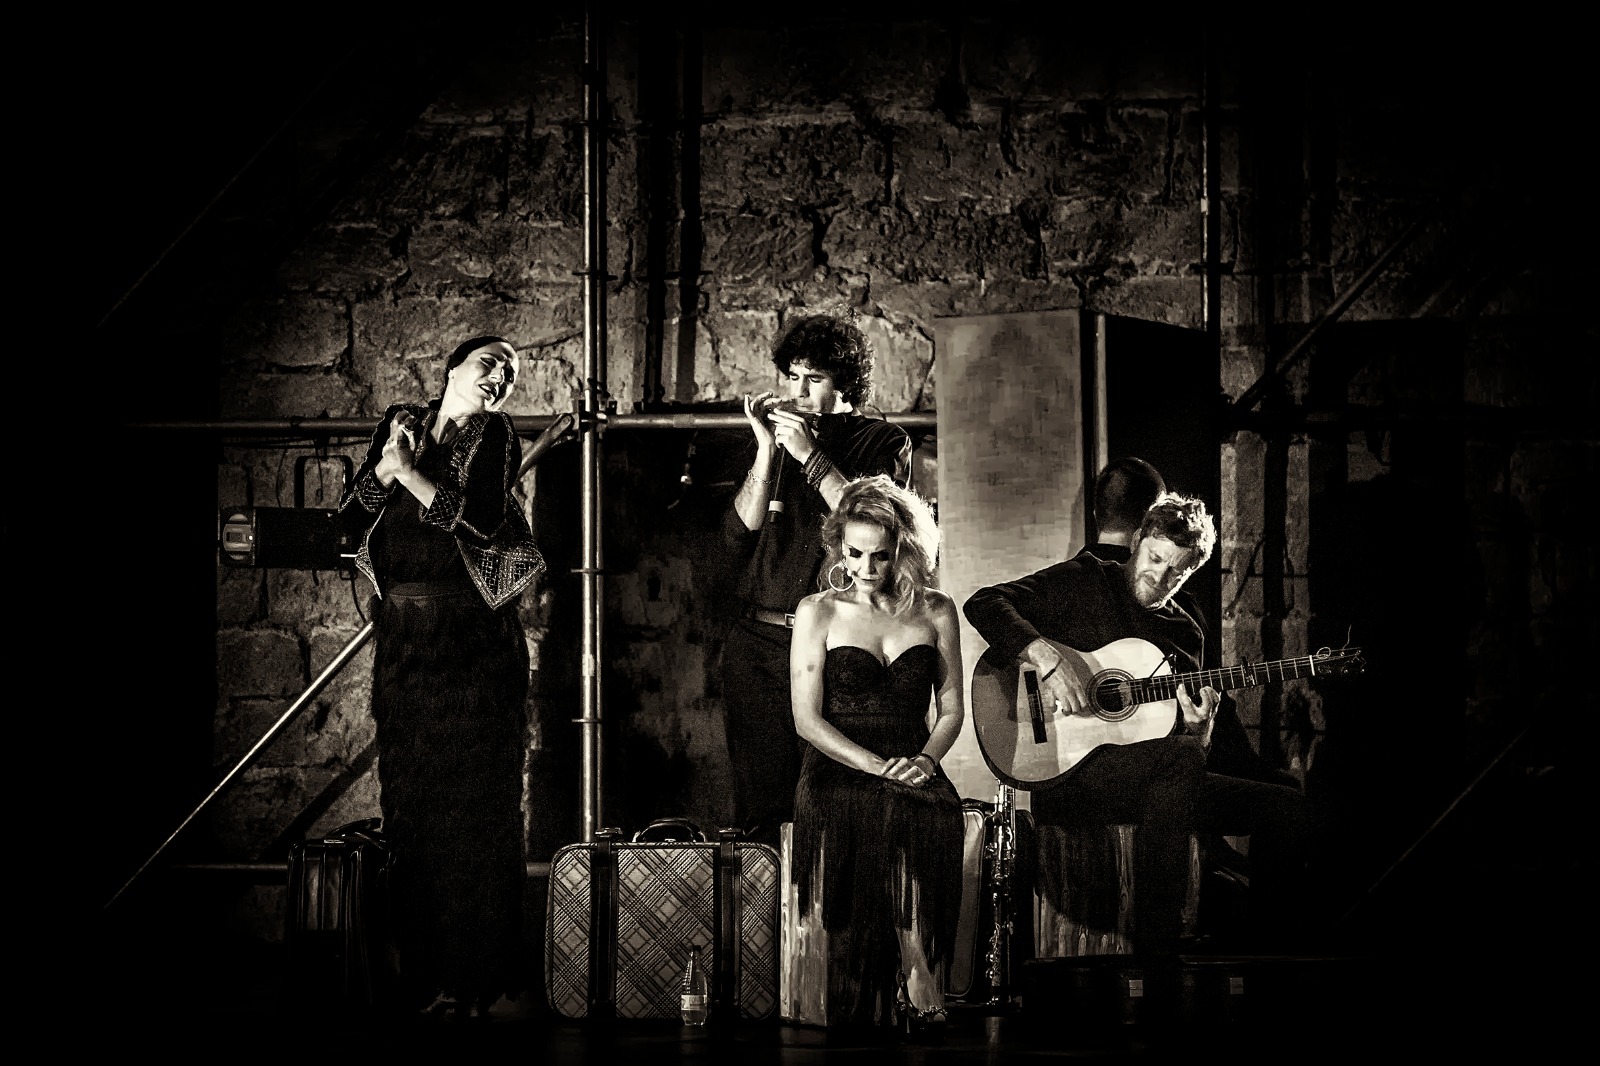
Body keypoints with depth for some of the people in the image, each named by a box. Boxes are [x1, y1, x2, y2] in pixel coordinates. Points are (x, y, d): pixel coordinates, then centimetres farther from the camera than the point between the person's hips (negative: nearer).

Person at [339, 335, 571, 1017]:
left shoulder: (493, 434, 1)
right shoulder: (400, 423, 12)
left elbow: (481, 518, -13)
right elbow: (351, 515, 7)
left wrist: (410, 472, -13)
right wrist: (385, 467, -9)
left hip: (471, 640, -4)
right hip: (401, 640, 4)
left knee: (471, 804, -4)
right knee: (407, 801, 4)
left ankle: (471, 979, -1)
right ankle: (418, 969, 11)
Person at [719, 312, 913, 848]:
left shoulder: (884, 443, 7)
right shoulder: (770, 436, 16)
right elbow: (738, 538, 5)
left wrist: (811, 456, -10)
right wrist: (768, 448, -2)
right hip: (759, 644, 3)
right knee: (761, 809, 1)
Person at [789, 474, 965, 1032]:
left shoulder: (936, 611, 13)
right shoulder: (817, 612, 7)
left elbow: (951, 708, 16)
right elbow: (808, 720, 0)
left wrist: (926, 759, -6)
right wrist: (879, 766, -13)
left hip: (914, 773, 1)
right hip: (837, 775, -1)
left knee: (936, 819, -35)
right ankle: (918, 982, -27)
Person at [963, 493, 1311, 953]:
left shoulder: (1187, 634, 19)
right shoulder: (1084, 582, 5)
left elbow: (1187, 744, 20)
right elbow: (984, 604, -7)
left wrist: (1199, 727, -5)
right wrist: (1047, 655, -22)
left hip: (1157, 782, 6)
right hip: (1065, 773, -6)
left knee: (1285, 808, -9)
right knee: (1178, 760, -38)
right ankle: (1155, 946, -37)